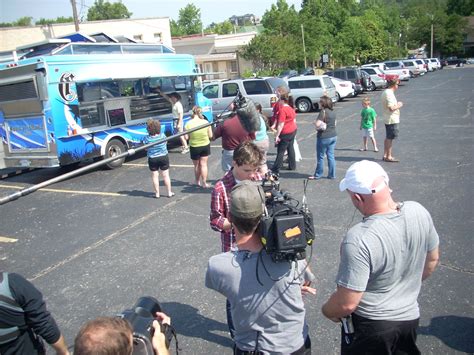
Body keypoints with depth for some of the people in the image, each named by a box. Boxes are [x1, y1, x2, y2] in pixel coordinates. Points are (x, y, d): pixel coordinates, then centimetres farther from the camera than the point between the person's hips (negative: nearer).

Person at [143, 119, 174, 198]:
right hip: (163, 157, 1)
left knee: (155, 176, 11)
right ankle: (169, 192, 17)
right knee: (166, 175, 10)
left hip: (152, 159, -1)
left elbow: (145, 148, -5)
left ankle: (157, 193, 16)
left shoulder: (147, 138, -15)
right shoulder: (162, 135, -11)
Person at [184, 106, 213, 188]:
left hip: (194, 147, -1)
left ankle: (197, 181, 31)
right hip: (205, 145, 1)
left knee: (197, 165, 17)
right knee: (204, 164, 10)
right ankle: (204, 182, 11)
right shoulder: (206, 122, -9)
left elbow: (186, 137, -12)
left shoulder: (188, 124, -14)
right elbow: (210, 135, -5)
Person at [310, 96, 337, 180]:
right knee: (331, 156, 12)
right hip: (333, 136, 8)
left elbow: (317, 124, -23)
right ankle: (332, 175, 16)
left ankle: (318, 175, 16)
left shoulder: (323, 112, -17)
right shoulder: (333, 112, 8)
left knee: (320, 157, 5)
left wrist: (315, 122, -2)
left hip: (324, 137, -8)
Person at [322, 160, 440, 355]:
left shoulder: (358, 239, -34)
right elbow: (432, 259, 5)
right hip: (410, 316, 6)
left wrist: (327, 311, -6)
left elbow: (347, 304, -27)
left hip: (370, 326, -5)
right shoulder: (419, 211, -13)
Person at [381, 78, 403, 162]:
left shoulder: (386, 92, 12)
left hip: (388, 119, 10)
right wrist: (399, 105, -11)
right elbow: (391, 108, -27)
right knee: (390, 138, -4)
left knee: (388, 138, 15)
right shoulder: (389, 93, -20)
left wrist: (397, 104, 15)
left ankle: (385, 155, 22)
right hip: (392, 119, -10)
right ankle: (388, 157, 2)